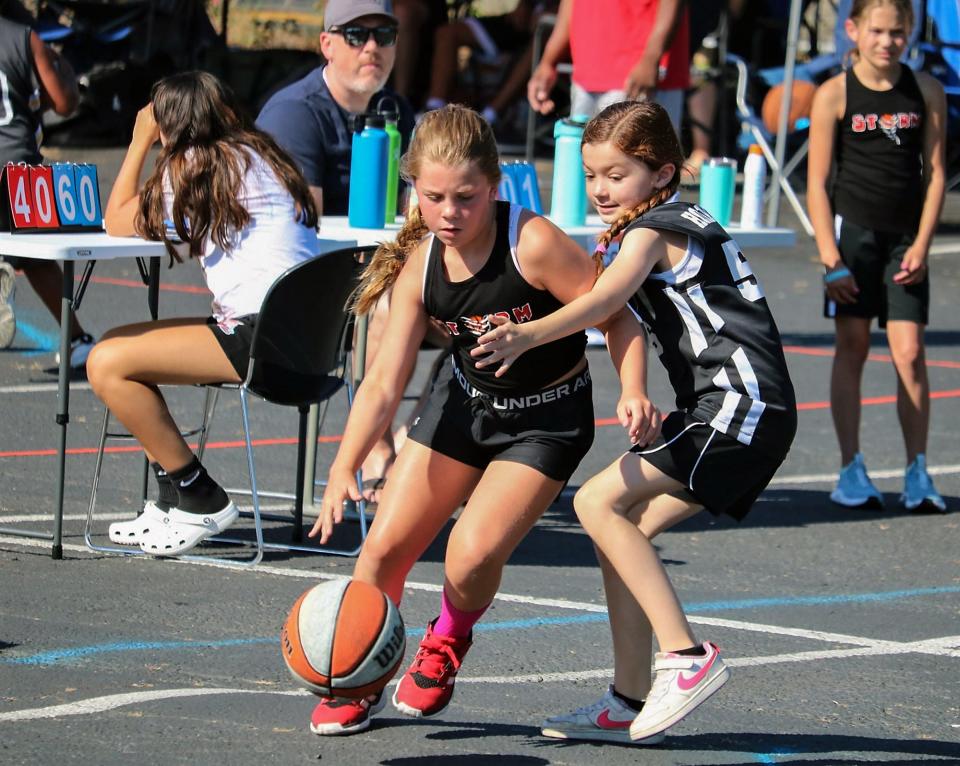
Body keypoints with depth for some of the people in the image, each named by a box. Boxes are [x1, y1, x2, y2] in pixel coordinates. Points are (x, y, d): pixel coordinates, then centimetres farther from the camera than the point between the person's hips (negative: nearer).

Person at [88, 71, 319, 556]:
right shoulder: (252, 156, 21)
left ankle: (201, 502, -5)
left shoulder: (194, 164, -6)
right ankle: (174, 499, 15)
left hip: (263, 335, -10)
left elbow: (117, 224, 5)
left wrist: (140, 142, 14)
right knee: (112, 347, 15)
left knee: (109, 364, -13)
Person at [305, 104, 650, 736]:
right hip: (465, 401, 4)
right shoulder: (418, 265, -15)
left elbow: (616, 316, -20)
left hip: (548, 417, -4)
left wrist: (633, 393, -35)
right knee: (384, 546, -1)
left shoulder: (533, 244, -30)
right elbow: (384, 383, -16)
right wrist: (344, 469, -28)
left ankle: (448, 641, 14)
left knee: (473, 553, -21)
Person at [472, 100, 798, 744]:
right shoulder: (678, 225, 23)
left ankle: (686, 656, -16)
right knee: (627, 528, 7)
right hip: (745, 414, 10)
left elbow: (605, 300, -24)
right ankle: (631, 702, 6)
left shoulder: (653, 232, -5)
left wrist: (528, 336, -34)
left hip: (740, 403, -10)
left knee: (599, 503, -14)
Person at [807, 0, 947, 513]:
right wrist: (830, 257, -10)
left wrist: (921, 246, -5)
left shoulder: (926, 92, 1)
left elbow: (935, 172, 4)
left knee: (909, 352, -5)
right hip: (852, 230, -1)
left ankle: (917, 473, -1)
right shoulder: (835, 95, -5)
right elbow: (817, 181, -4)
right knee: (851, 348, 2)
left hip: (905, 237, 1)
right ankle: (851, 471, 7)